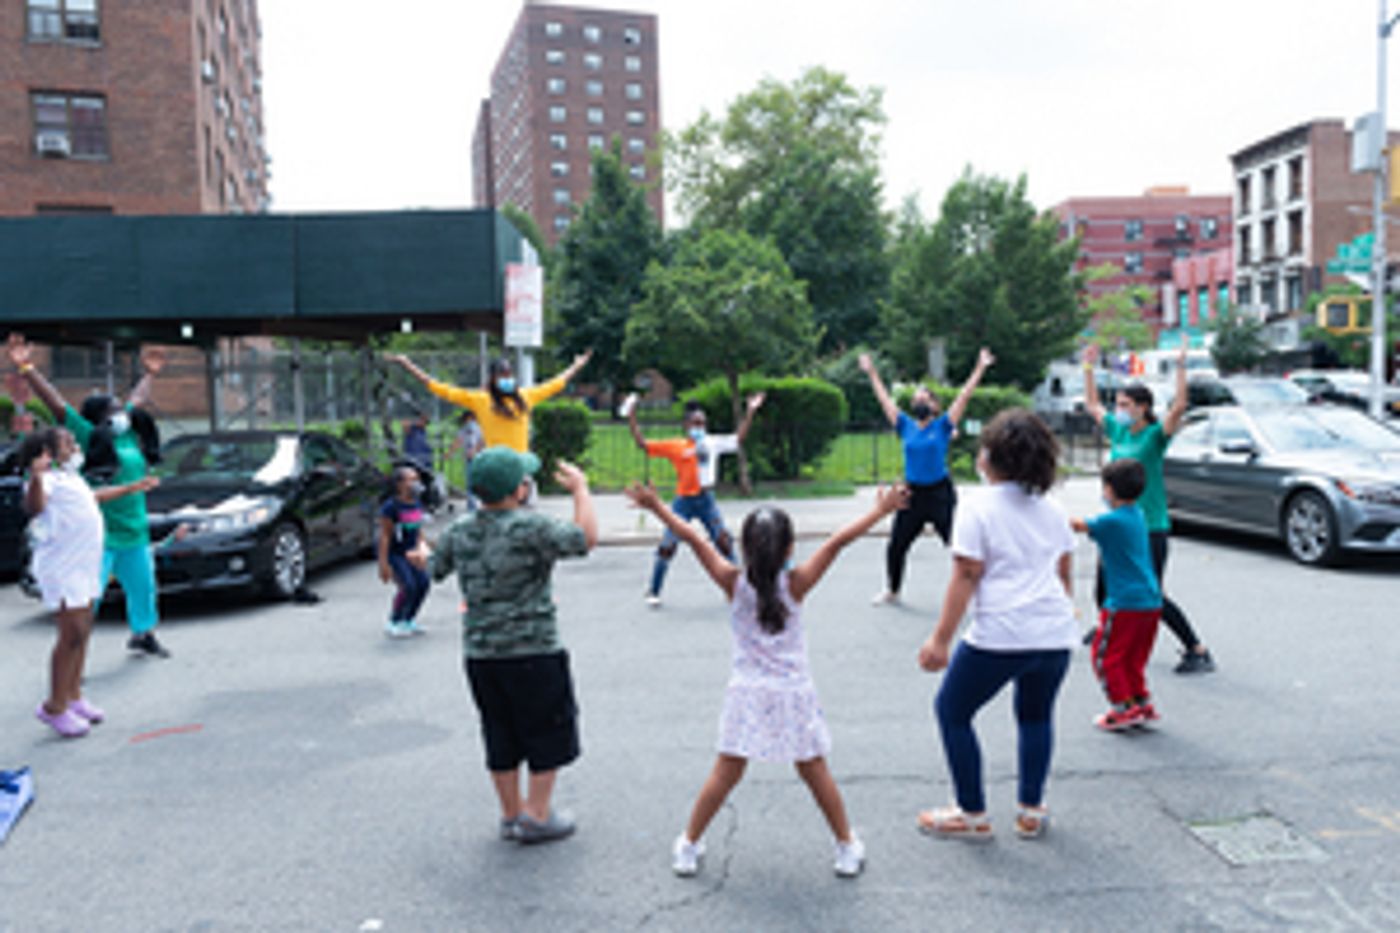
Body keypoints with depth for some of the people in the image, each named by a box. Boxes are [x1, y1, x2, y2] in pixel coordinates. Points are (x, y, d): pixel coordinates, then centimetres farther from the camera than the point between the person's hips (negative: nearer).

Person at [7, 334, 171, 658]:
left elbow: (138, 399, 25)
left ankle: (143, 634, 42)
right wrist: (26, 368, -21)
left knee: (143, 587, 21)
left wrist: (149, 374, 38)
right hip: (100, 536, -7)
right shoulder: (89, 437, -9)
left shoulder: (129, 434, 8)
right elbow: (56, 403, -16)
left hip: (135, 533, 8)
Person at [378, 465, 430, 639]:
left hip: (410, 553, 7)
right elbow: (384, 535, -18)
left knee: (423, 583, -3)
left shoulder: (417, 503, 3)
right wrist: (383, 564, -20)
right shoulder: (391, 506, -19)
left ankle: (409, 620, 18)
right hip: (393, 554, -7)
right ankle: (393, 623, 4)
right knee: (408, 586, -17)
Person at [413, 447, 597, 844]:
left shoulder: (459, 531, 4)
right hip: (533, 652, -6)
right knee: (547, 733, 10)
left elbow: (435, 568, 21)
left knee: (501, 737, 16)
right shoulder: (529, 527, -17)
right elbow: (585, 539, -17)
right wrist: (580, 489, -4)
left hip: (481, 654, 6)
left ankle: (511, 815, 26)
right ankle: (537, 817, 14)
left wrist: (423, 555, 46)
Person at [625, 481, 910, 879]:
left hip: (747, 693, 0)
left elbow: (693, 538, -3)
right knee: (815, 772, 12)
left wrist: (657, 507, 4)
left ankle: (689, 845, 16)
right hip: (794, 693, 0)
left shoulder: (734, 583, -6)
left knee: (726, 772, 8)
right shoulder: (795, 584, -8)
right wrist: (879, 511, -2)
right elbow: (836, 542, -8)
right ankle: (847, 845, 25)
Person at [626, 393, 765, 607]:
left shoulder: (713, 442, 5)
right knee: (667, 546, -3)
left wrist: (750, 412, 5)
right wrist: (632, 419, -8)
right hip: (684, 501, -2)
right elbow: (642, 444, -3)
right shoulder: (674, 446, -3)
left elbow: (738, 439, 9)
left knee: (725, 542, 0)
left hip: (706, 500, 3)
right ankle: (653, 591, 14)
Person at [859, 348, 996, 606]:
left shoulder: (942, 426, -1)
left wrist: (980, 368, -4)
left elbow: (964, 396, -2)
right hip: (912, 495, 3)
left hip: (940, 494, -3)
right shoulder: (905, 426, 6)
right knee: (895, 547, 10)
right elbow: (885, 399, 15)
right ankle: (892, 591, 32)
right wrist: (872, 373, 21)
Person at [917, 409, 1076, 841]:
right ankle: (1031, 810, 28)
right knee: (1036, 716, 25)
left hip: (1001, 636, -6)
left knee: (952, 711, 12)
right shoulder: (1051, 509, 11)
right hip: (1055, 635, 6)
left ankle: (972, 815, 16)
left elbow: (966, 577, -12)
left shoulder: (978, 506, -7)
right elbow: (1064, 573, 20)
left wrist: (941, 639, -10)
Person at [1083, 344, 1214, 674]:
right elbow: (1092, 404, 20)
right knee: (1103, 590, 18)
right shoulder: (1117, 430, 7)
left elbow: (1179, 406, -27)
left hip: (1150, 528, -7)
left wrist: (1181, 367, -31)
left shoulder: (1155, 434, -10)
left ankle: (1198, 652, 1)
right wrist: (1089, 366, 19)